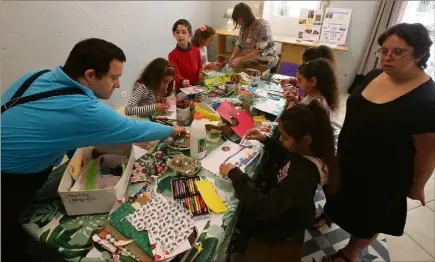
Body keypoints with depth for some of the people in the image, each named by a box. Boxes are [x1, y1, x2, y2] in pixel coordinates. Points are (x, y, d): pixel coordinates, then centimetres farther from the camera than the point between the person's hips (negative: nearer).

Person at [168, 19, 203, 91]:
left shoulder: (196, 50, 4)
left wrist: (201, 72, -8)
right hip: (181, 89, -3)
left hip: (197, 86, 3)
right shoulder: (172, 55, -8)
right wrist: (183, 81, -37)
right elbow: (176, 74, -16)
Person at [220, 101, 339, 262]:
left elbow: (264, 208, -40)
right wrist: (265, 140, -5)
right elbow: (287, 158, 8)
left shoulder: (303, 175, -42)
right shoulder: (307, 152, -16)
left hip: (279, 226, -7)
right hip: (284, 210, 8)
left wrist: (235, 174, -34)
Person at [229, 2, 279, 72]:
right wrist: (233, 55, -12)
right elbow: (239, 45, 8)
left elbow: (260, 52, -25)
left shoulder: (262, 25, -19)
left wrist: (240, 60, -28)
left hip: (266, 62, -6)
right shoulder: (243, 27, 2)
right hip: (251, 60, 6)